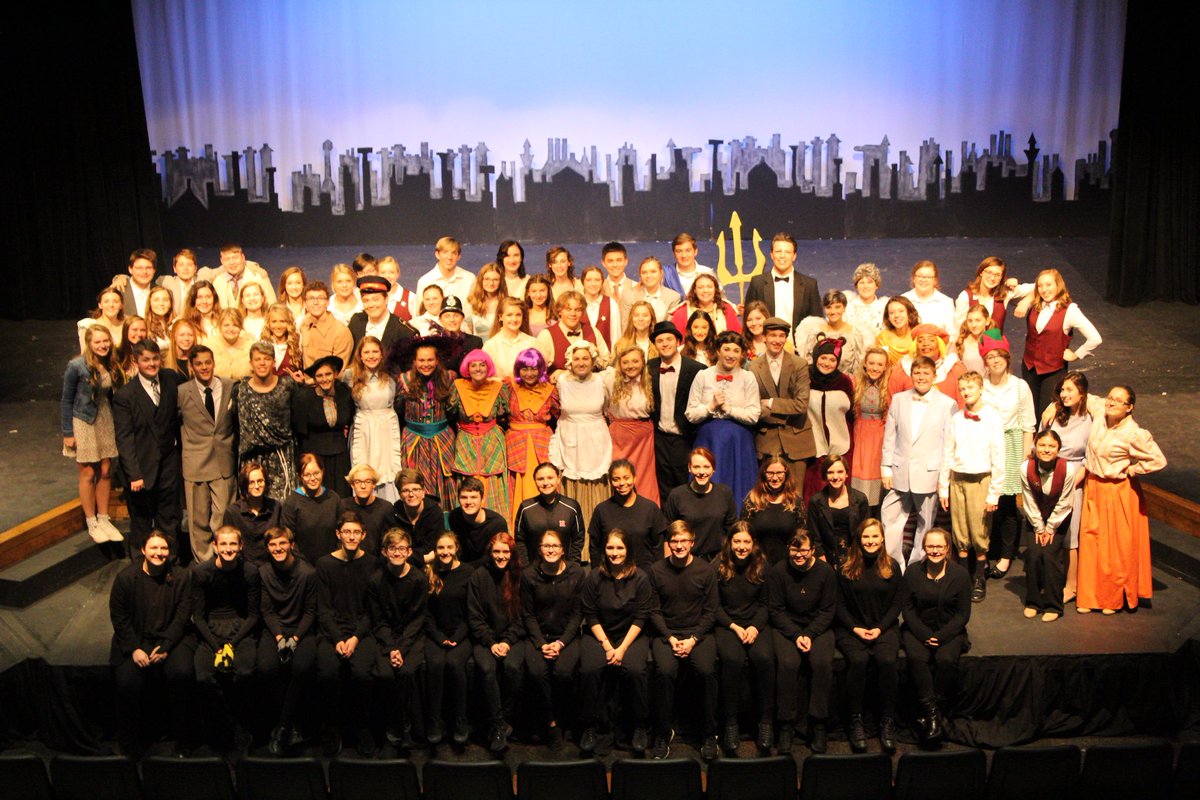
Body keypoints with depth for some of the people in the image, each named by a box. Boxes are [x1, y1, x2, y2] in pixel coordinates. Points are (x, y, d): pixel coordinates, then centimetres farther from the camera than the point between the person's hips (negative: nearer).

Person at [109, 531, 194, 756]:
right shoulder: (125, 577, 1)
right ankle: (129, 743, -2)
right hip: (135, 640, 0)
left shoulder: (181, 576, 2)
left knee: (181, 673, -28)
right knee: (127, 682, -25)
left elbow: (182, 615, -1)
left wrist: (165, 646, -13)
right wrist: (134, 649, -10)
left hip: (170, 639, 0)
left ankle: (182, 738, -9)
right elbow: (118, 617, 1)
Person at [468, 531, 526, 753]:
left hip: (513, 637, 0)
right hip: (485, 637, 0)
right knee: (487, 668, -28)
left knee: (512, 666, -29)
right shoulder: (479, 577, 1)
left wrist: (508, 641, -9)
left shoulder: (520, 576, 1)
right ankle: (498, 725, -18)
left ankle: (505, 720, -11)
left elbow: (523, 616, 2)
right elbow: (475, 616, 0)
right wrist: (491, 643, -10)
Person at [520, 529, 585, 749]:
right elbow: (528, 614, 2)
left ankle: (557, 715, 0)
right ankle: (550, 723, -8)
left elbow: (577, 613, 0)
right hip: (537, 635, 1)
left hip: (567, 635, 0)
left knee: (563, 671, -28)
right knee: (536, 671, -27)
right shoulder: (529, 575, 0)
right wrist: (541, 644, -10)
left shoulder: (576, 574, -1)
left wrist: (561, 642, -11)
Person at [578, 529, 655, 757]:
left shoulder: (640, 579, -2)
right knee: (590, 669, -28)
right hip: (598, 634, 1)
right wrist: (607, 646, -12)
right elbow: (590, 616, -1)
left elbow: (641, 618, -4)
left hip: (631, 635, -1)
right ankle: (592, 727, -10)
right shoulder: (593, 578, 0)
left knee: (635, 670, -29)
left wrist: (622, 648, -14)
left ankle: (639, 726, -7)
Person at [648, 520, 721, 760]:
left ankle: (709, 735, -9)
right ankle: (662, 734, -10)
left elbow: (711, 612, 2)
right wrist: (670, 639, -10)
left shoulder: (706, 570, 1)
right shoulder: (656, 570, 2)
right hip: (665, 632, 0)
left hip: (698, 632, 0)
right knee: (665, 671, -29)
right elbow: (654, 611, 3)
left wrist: (693, 639, -10)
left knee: (707, 670, -28)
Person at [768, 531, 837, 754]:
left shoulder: (826, 572, -3)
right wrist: (795, 635, -15)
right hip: (786, 627, -1)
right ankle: (786, 725, -14)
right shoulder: (777, 572, -5)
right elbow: (775, 610, -3)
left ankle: (818, 724, -12)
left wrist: (809, 635, -13)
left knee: (823, 662, -28)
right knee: (787, 663, -29)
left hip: (818, 627, 1)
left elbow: (828, 610, 0)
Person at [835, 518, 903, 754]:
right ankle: (856, 721, -19)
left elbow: (896, 604, 6)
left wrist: (880, 628, -8)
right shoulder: (846, 568, 4)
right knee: (858, 660, -30)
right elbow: (840, 605, 5)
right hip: (851, 628, -1)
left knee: (887, 661, -29)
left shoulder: (892, 567, 6)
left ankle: (888, 720, -15)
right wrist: (855, 628, -9)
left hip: (884, 627, 1)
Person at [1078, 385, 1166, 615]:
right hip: (1093, 488, 6)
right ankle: (1089, 596, 20)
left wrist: (1130, 470, -10)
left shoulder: (1134, 434, -19)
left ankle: (1115, 599, 22)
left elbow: (1158, 461, -17)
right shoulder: (1098, 421, -3)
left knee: (1117, 546, 5)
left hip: (1118, 493, -5)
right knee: (1091, 541, 9)